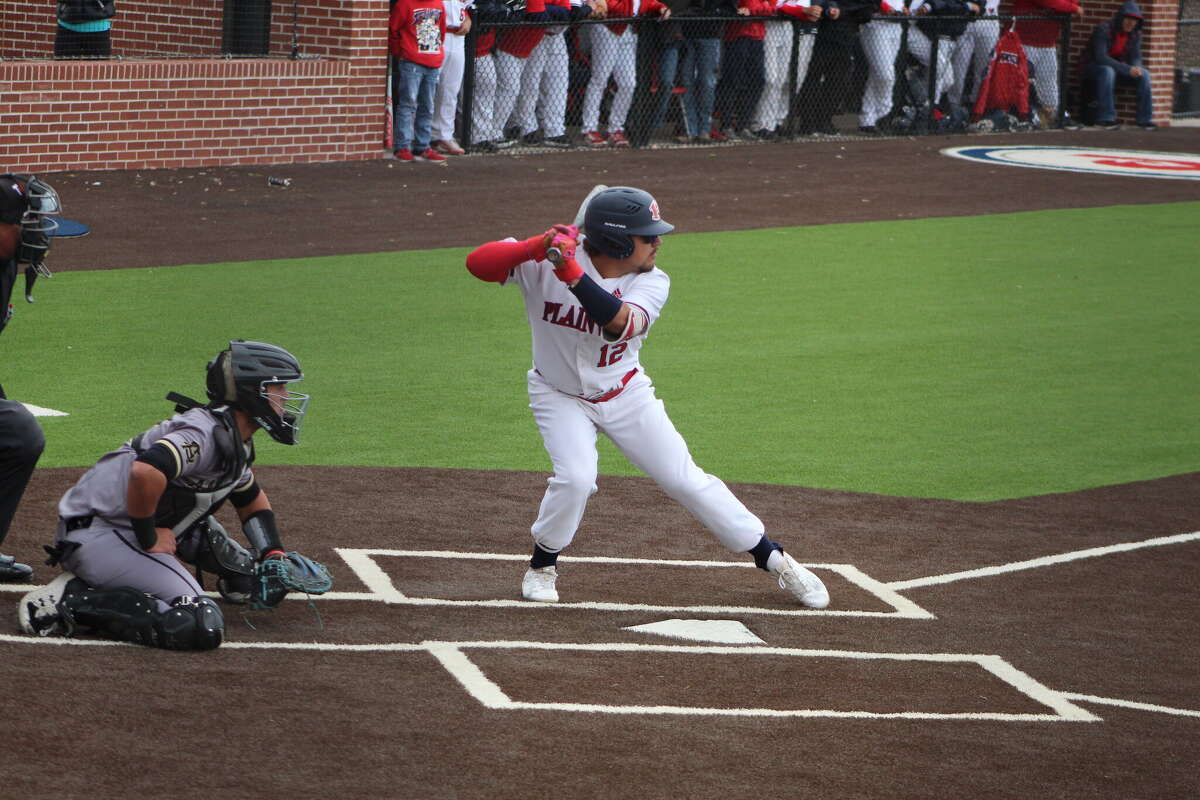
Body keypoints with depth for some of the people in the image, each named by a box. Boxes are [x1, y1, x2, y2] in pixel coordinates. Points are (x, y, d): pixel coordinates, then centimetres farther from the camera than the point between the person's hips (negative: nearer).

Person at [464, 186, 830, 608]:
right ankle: (542, 567, 2)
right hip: (559, 395, -2)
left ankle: (774, 559, 13)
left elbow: (621, 322, -39)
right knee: (575, 476, -25)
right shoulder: (545, 262, -23)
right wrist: (535, 246, -47)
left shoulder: (651, 283, -18)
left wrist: (572, 274, -50)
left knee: (685, 478, 1)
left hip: (625, 395, 2)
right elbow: (477, 263, -31)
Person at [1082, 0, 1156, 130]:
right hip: (1094, 69, -6)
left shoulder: (1135, 34, -2)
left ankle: (1144, 118, -13)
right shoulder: (1104, 29, -22)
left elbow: (1136, 57, 1)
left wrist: (1136, 68, -26)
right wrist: (1127, 69, -36)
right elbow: (1100, 57, -30)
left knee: (1144, 74, -16)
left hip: (1118, 68, 6)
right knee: (1107, 71, -39)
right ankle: (1105, 118, -37)